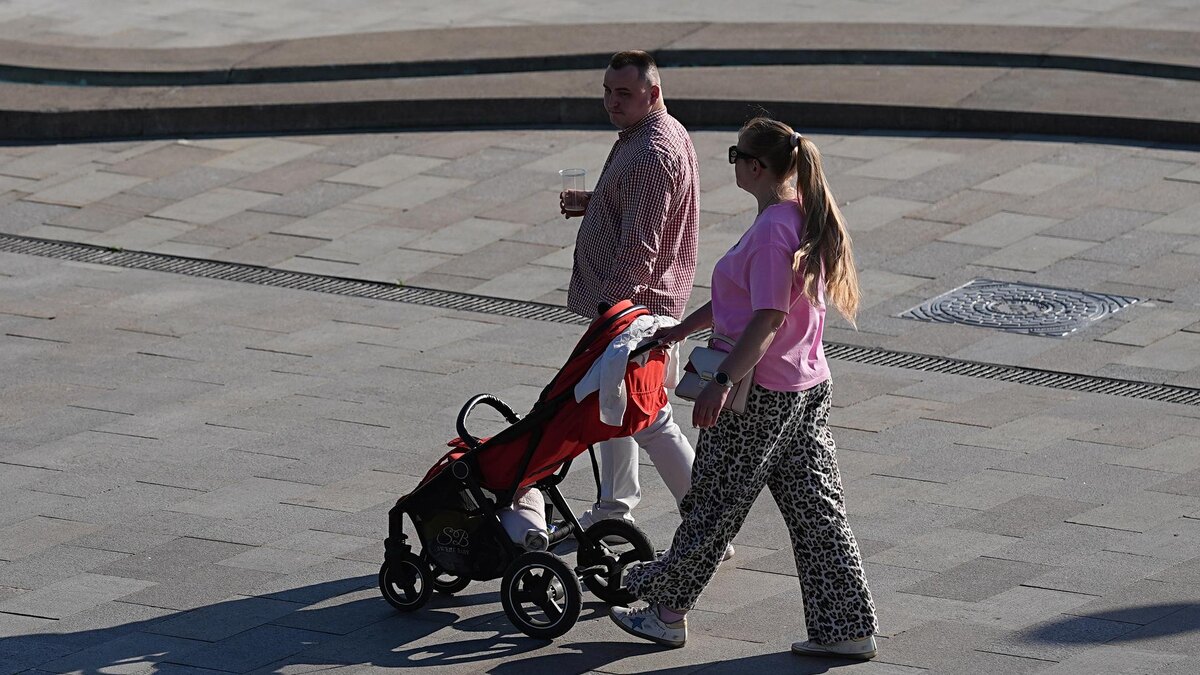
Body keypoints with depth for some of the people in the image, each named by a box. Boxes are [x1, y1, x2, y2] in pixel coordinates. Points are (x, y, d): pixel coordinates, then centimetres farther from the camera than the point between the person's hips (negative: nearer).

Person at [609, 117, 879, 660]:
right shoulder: (803, 217, 9)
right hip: (809, 386, 9)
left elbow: (768, 319, -26)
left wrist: (723, 382, -27)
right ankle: (848, 628, 11)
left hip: (761, 392, -9)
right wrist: (682, 330, 26)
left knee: (713, 504, 6)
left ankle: (666, 611, 21)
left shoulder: (772, 231, -21)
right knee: (813, 508, 11)